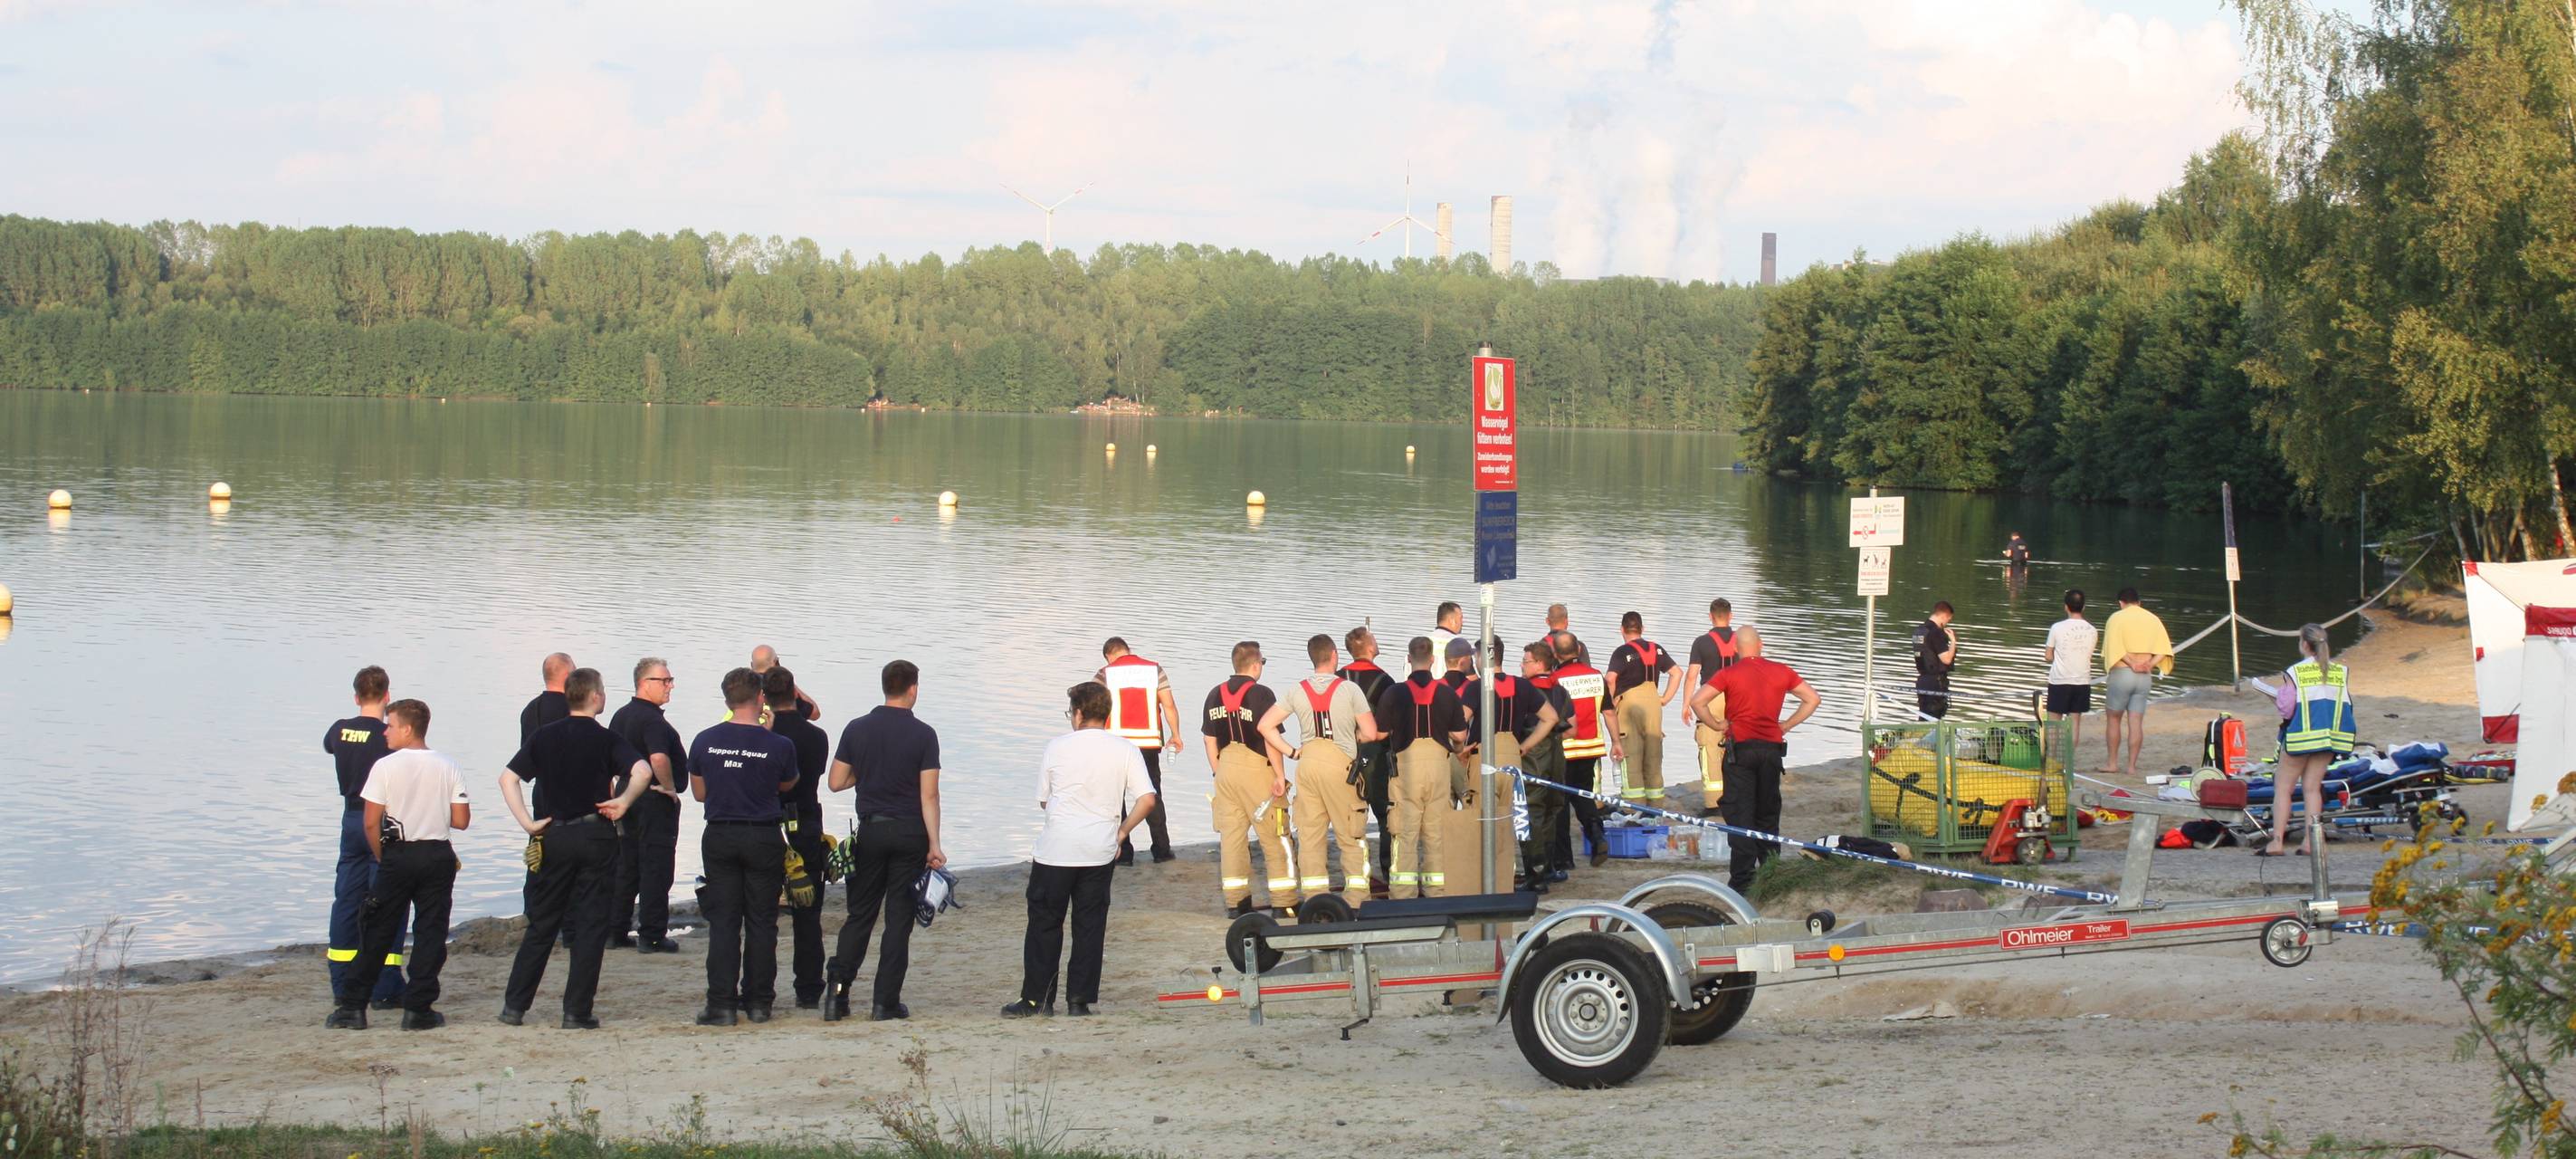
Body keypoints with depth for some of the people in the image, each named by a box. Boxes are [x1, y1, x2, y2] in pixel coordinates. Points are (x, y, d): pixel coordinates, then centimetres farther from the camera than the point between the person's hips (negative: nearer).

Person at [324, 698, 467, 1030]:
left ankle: (353, 1006, 7)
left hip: (397, 856, -1)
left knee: (378, 933, 6)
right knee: (430, 933, 6)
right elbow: (461, 821, -1)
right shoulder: (448, 768, 0)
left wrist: (381, 858, 7)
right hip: (437, 856, 1)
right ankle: (418, 1009, 2)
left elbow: (371, 823, -7)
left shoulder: (385, 766, -7)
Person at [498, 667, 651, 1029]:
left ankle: (514, 1004, 12)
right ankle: (577, 1011, 0)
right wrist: (623, 801, -9)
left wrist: (527, 823, -1)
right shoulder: (605, 739, -5)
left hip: (555, 836, 3)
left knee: (542, 923, 13)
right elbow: (643, 771, -21)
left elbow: (508, 778, -1)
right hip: (596, 836, -3)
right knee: (591, 925, 2)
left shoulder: (543, 737, 5)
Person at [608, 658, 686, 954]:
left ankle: (615, 931, 18)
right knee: (656, 869, -4)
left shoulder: (621, 716, 12)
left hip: (627, 795, 9)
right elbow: (659, 758, -32)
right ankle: (651, 935, -3)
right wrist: (670, 787, -18)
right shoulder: (653, 720, -18)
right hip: (656, 800, -9)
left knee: (626, 866, 14)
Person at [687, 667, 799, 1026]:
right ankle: (758, 1001, 12)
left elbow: (699, 793, 7)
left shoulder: (705, 741, -5)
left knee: (723, 922, 4)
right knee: (761, 922, 8)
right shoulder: (780, 745, -11)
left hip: (719, 836, 1)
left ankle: (722, 1004, 0)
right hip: (764, 837, -1)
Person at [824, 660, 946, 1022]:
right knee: (899, 918, 3)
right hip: (910, 833, -2)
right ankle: (886, 1001, 2)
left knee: (859, 914, 12)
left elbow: (836, 782, 3)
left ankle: (837, 986, -2)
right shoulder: (923, 735, -7)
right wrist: (935, 846, -7)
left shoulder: (857, 730, 0)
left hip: (871, 830, 2)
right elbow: (929, 795, -10)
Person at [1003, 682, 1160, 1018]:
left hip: (1055, 851, -1)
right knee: (1090, 926, 9)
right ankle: (1080, 1000, 8)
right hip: (1099, 852, 2)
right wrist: (1120, 832, 5)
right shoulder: (1125, 750, 0)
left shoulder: (1057, 747, -2)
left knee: (1044, 924, 8)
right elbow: (1147, 800, -7)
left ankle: (1035, 998, 10)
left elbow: (1043, 800, 9)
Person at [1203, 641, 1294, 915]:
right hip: (1257, 769, -6)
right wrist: (1280, 775, -10)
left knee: (1231, 836, 8)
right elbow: (1270, 735, -15)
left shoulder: (1215, 695, 9)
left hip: (1226, 767, 6)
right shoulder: (1260, 694, -11)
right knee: (1274, 837, 2)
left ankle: (1235, 902, 9)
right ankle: (1284, 902, 3)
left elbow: (1209, 739, 13)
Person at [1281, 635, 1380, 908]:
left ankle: (1315, 898, 7)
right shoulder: (1349, 689, -5)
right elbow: (1370, 733, -6)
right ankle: (1356, 899, 4)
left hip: (1308, 762, 3)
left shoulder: (1298, 691, 5)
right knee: (1351, 835, 5)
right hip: (1340, 763, -3)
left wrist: (1291, 752, 10)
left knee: (1310, 834, 7)